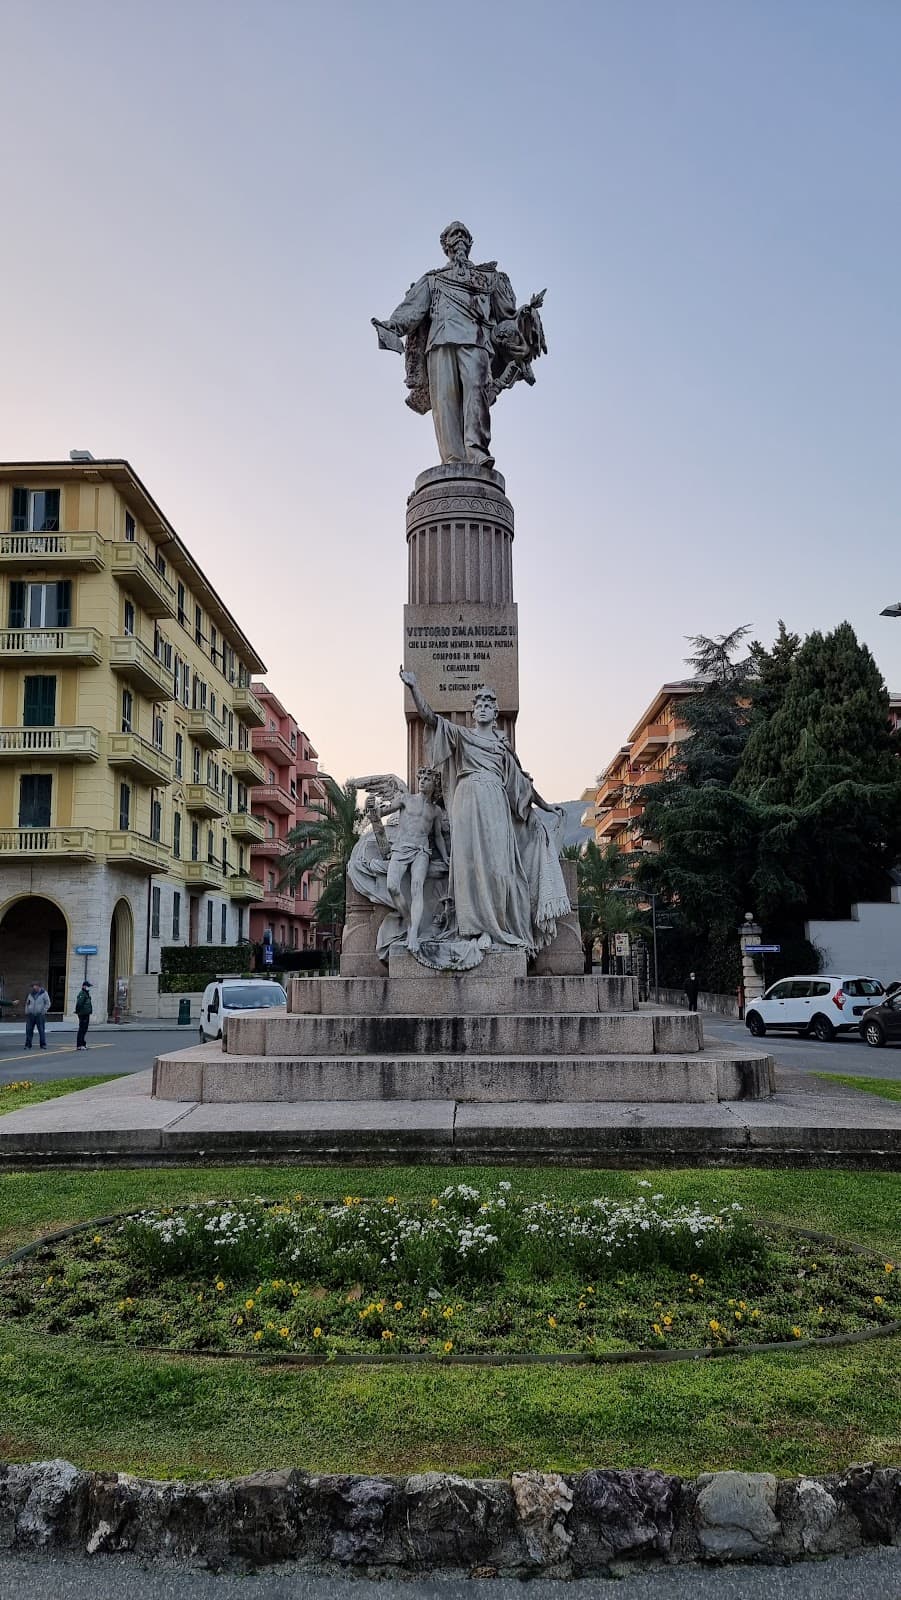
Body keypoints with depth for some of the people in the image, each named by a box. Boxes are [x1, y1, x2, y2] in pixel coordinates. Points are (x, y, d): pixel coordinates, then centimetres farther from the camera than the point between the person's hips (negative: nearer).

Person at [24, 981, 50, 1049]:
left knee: (41, 1030, -2)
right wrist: (27, 1012, 10)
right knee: (29, 1030, 1)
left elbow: (48, 1004, 1)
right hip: (30, 1015, 3)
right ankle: (28, 1045, 8)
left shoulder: (44, 993, 0)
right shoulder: (30, 993, 10)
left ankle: (43, 1045, 4)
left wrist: (43, 1012, -7)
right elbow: (27, 1003, 20)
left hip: (39, 1015, -3)